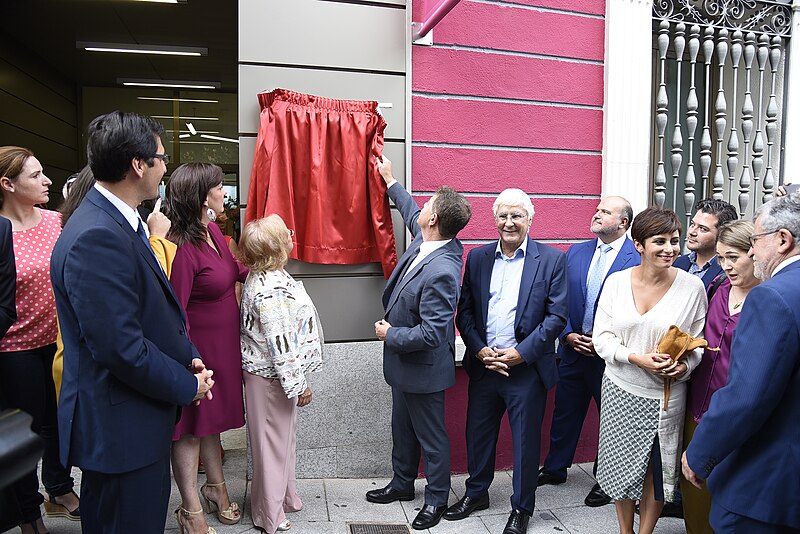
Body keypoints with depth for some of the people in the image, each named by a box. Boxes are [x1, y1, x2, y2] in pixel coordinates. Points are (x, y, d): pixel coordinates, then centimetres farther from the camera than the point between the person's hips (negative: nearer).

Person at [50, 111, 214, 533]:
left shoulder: (118, 222, 6)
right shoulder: (97, 237, -26)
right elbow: (122, 348, -28)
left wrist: (188, 357, 4)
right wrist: (188, 386, -14)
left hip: (138, 418, 10)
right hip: (120, 430, -9)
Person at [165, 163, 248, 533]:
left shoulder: (212, 230, 2)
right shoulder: (182, 247, -26)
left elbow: (233, 270, 17)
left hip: (222, 343, 9)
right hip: (197, 347, -9)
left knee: (212, 418, 23)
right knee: (190, 426, 8)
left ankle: (215, 488, 42)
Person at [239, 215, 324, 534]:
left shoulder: (265, 277, 3)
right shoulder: (270, 291, -28)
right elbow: (279, 344, -27)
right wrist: (297, 385, -19)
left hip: (272, 374, 10)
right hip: (272, 378, -10)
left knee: (284, 438, 23)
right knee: (274, 442, 7)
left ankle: (285, 497, 42)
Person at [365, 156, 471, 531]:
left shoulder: (441, 271, -33)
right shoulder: (425, 239, -6)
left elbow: (431, 333, -32)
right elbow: (411, 213, 19)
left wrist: (390, 335, -17)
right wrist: (390, 182, 28)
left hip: (423, 369, -9)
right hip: (403, 363, 9)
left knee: (431, 436, 12)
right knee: (402, 428, 25)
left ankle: (436, 499, 33)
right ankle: (402, 484, 45)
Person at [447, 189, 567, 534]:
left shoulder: (551, 260, -5)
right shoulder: (478, 257, 5)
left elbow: (557, 315, -8)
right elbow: (465, 311, 5)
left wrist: (521, 353, -14)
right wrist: (479, 350, -8)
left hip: (527, 368, -3)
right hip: (483, 363, 4)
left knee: (525, 441, 9)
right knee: (478, 433, 16)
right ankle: (476, 493, 38)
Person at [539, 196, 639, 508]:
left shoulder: (638, 258, -11)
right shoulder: (576, 252, 4)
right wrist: (569, 335, -7)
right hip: (574, 348, 5)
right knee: (565, 411, 16)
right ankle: (555, 469, 35)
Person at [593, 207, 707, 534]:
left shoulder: (692, 286, -8)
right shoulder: (616, 281, -5)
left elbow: (698, 342, -1)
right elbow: (602, 336, -4)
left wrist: (684, 366, -20)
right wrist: (637, 358, -19)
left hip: (666, 394, -1)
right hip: (620, 389, 1)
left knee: (657, 470, 13)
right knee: (621, 466, 14)